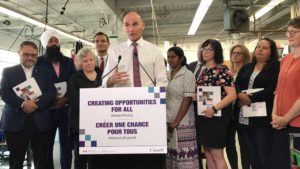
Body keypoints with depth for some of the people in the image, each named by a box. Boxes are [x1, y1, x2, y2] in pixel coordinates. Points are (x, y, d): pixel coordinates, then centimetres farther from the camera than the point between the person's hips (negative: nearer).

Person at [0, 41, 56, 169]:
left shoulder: (44, 72, 14)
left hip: (40, 122, 1)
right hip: (16, 121, -1)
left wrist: (37, 103, -14)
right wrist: (23, 103, -17)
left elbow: (51, 91, 2)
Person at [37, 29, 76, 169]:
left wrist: (66, 99, -9)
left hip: (66, 109, 2)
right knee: (46, 146, 8)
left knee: (67, 145, 6)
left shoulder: (69, 62, 10)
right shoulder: (39, 62, 3)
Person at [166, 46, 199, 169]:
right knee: (170, 154, 8)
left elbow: (187, 100, -12)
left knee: (184, 154, 0)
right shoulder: (167, 75, 11)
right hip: (167, 121, 5)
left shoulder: (187, 75, -5)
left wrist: (176, 122, -15)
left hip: (182, 122, -5)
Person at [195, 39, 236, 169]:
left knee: (217, 155, -1)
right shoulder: (203, 71, 11)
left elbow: (232, 95, -17)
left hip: (216, 116, -7)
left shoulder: (222, 70, -9)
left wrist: (214, 109, -24)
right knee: (208, 154, 14)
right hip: (203, 116, 7)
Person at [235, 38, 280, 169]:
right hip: (244, 118, 6)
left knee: (264, 155, 2)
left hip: (262, 118, -6)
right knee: (252, 154, 16)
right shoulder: (246, 68, 17)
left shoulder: (276, 68, -2)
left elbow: (272, 90, -14)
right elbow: (236, 84, 7)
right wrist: (240, 95, -14)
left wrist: (251, 98, -17)